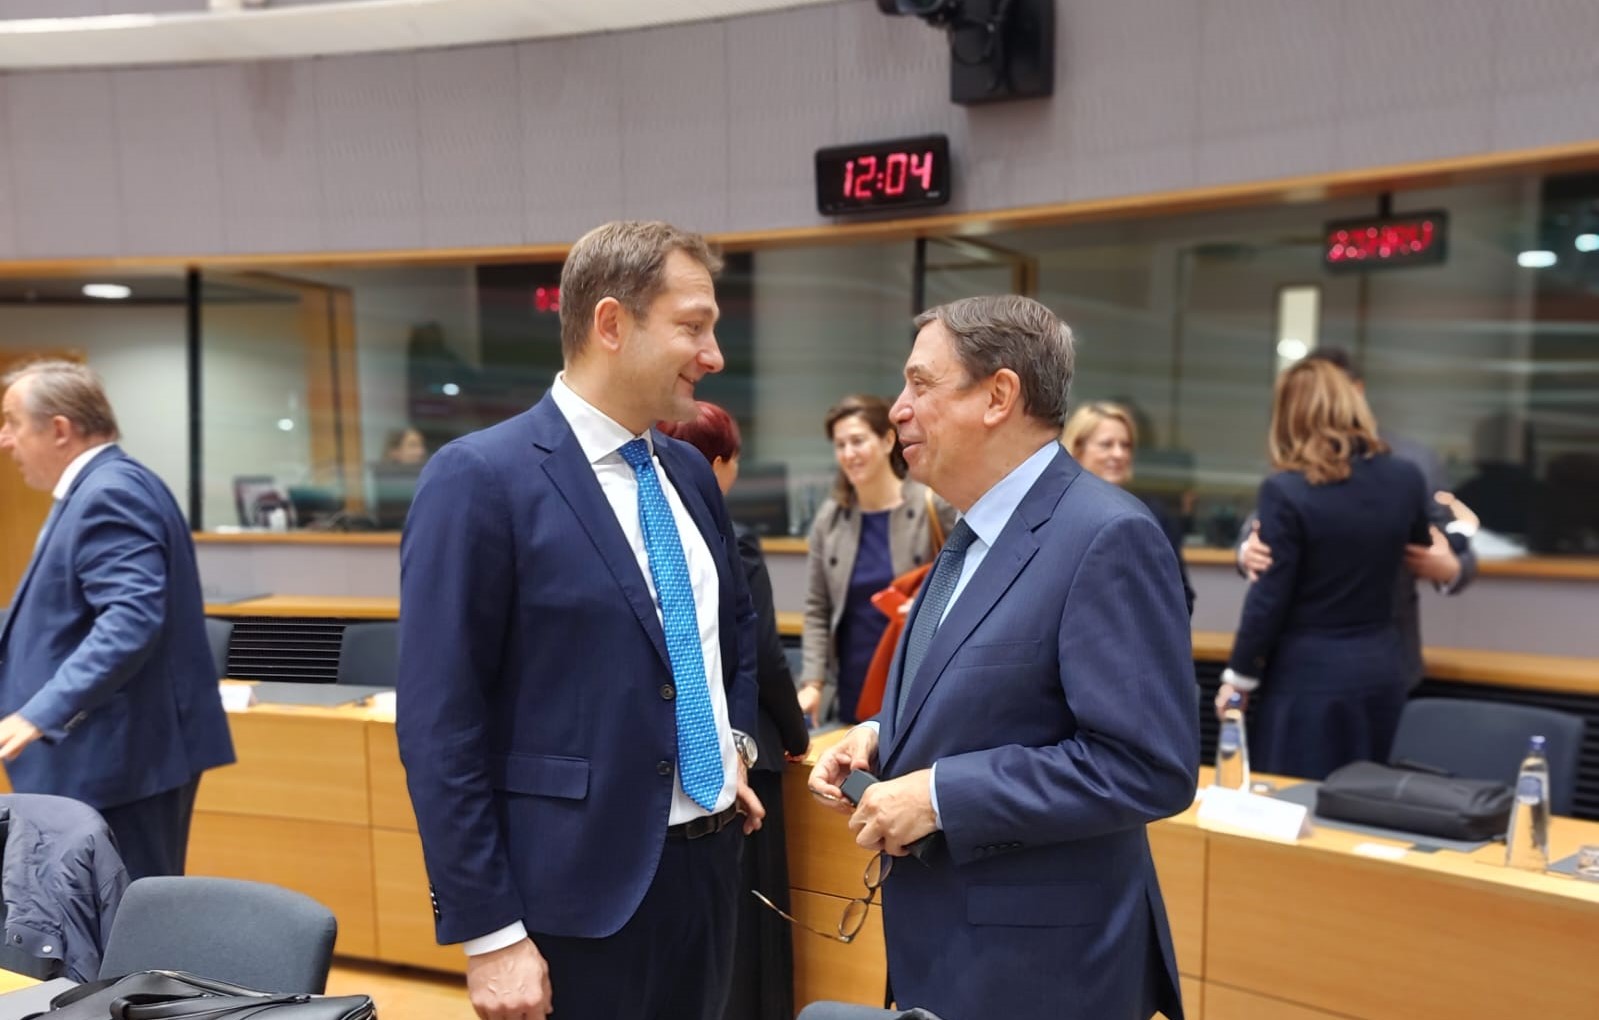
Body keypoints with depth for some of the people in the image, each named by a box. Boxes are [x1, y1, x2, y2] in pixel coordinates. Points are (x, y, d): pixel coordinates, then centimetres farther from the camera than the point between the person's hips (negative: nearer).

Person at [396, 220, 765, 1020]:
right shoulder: (480, 480, -15)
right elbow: (439, 730, -16)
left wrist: (735, 739, 9)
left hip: (709, 863, 7)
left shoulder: (688, 472, 6)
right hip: (580, 894, -7)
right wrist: (490, 933, -16)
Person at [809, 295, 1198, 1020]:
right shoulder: (976, 533, 8)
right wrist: (881, 736, 0)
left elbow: (1149, 767, -25)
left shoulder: (1108, 538, -21)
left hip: (1038, 960, -8)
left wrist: (941, 794, -23)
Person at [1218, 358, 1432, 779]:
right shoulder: (1406, 478, -2)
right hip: (1381, 668, 6)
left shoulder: (1285, 491, -17)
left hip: (1309, 676, -5)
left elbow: (1269, 599, -13)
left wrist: (1239, 676, -1)